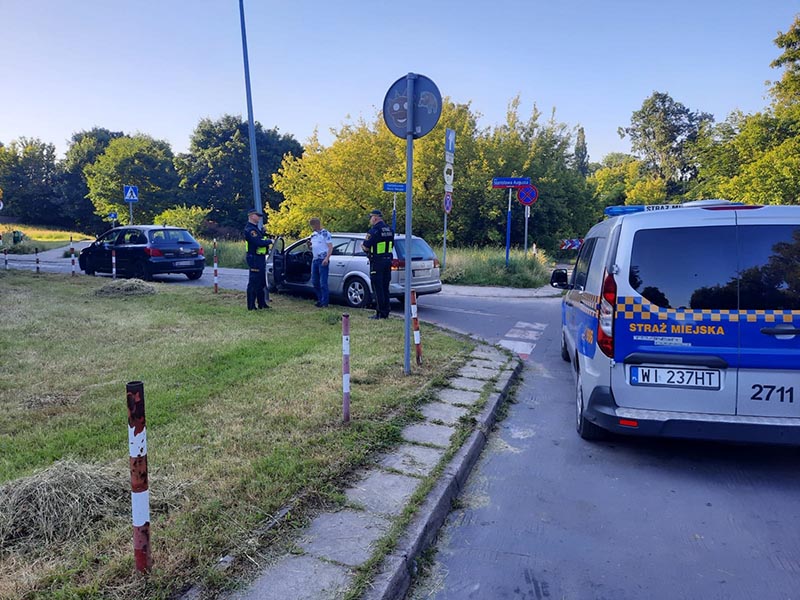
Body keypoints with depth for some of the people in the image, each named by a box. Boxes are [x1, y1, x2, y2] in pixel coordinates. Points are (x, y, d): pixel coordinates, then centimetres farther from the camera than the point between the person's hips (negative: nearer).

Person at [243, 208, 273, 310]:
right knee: (253, 282, -6)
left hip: (260, 258, 11)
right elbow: (259, 243, -25)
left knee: (261, 282, 16)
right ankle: (251, 306, -1)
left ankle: (261, 303, 26)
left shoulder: (256, 228, 18)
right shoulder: (249, 229, -16)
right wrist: (269, 241, -10)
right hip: (255, 259, -11)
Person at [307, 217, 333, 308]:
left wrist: (326, 258, -22)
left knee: (323, 282, -7)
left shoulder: (325, 233, -6)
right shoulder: (313, 234, 17)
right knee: (314, 281, 11)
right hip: (314, 260, 8)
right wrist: (309, 245, 3)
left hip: (323, 260, -8)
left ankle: (324, 302, -1)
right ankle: (320, 299, 23)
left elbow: (330, 247, -12)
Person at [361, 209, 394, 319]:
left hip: (377, 262, -7)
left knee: (377, 288, -3)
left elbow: (366, 247, -16)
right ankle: (386, 312, 16)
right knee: (385, 288, 12)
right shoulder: (389, 230, 11)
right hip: (388, 260, 8)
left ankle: (380, 313, -2)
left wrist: (363, 245, 5)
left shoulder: (374, 230, -14)